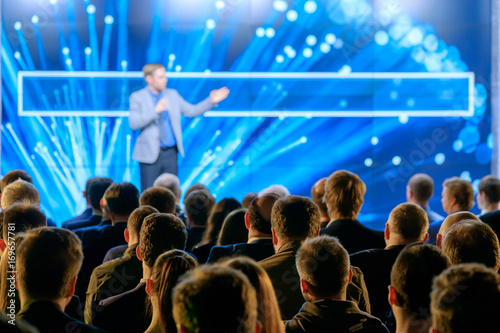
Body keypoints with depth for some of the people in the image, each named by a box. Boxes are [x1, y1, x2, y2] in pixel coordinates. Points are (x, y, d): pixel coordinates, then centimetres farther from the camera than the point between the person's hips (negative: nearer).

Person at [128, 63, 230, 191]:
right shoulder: (137, 97, -3)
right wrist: (156, 111, -25)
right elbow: (133, 123, -16)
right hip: (150, 154, -4)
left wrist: (212, 101, 1)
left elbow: (191, 111, 13)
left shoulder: (172, 94, 10)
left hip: (170, 153, 4)